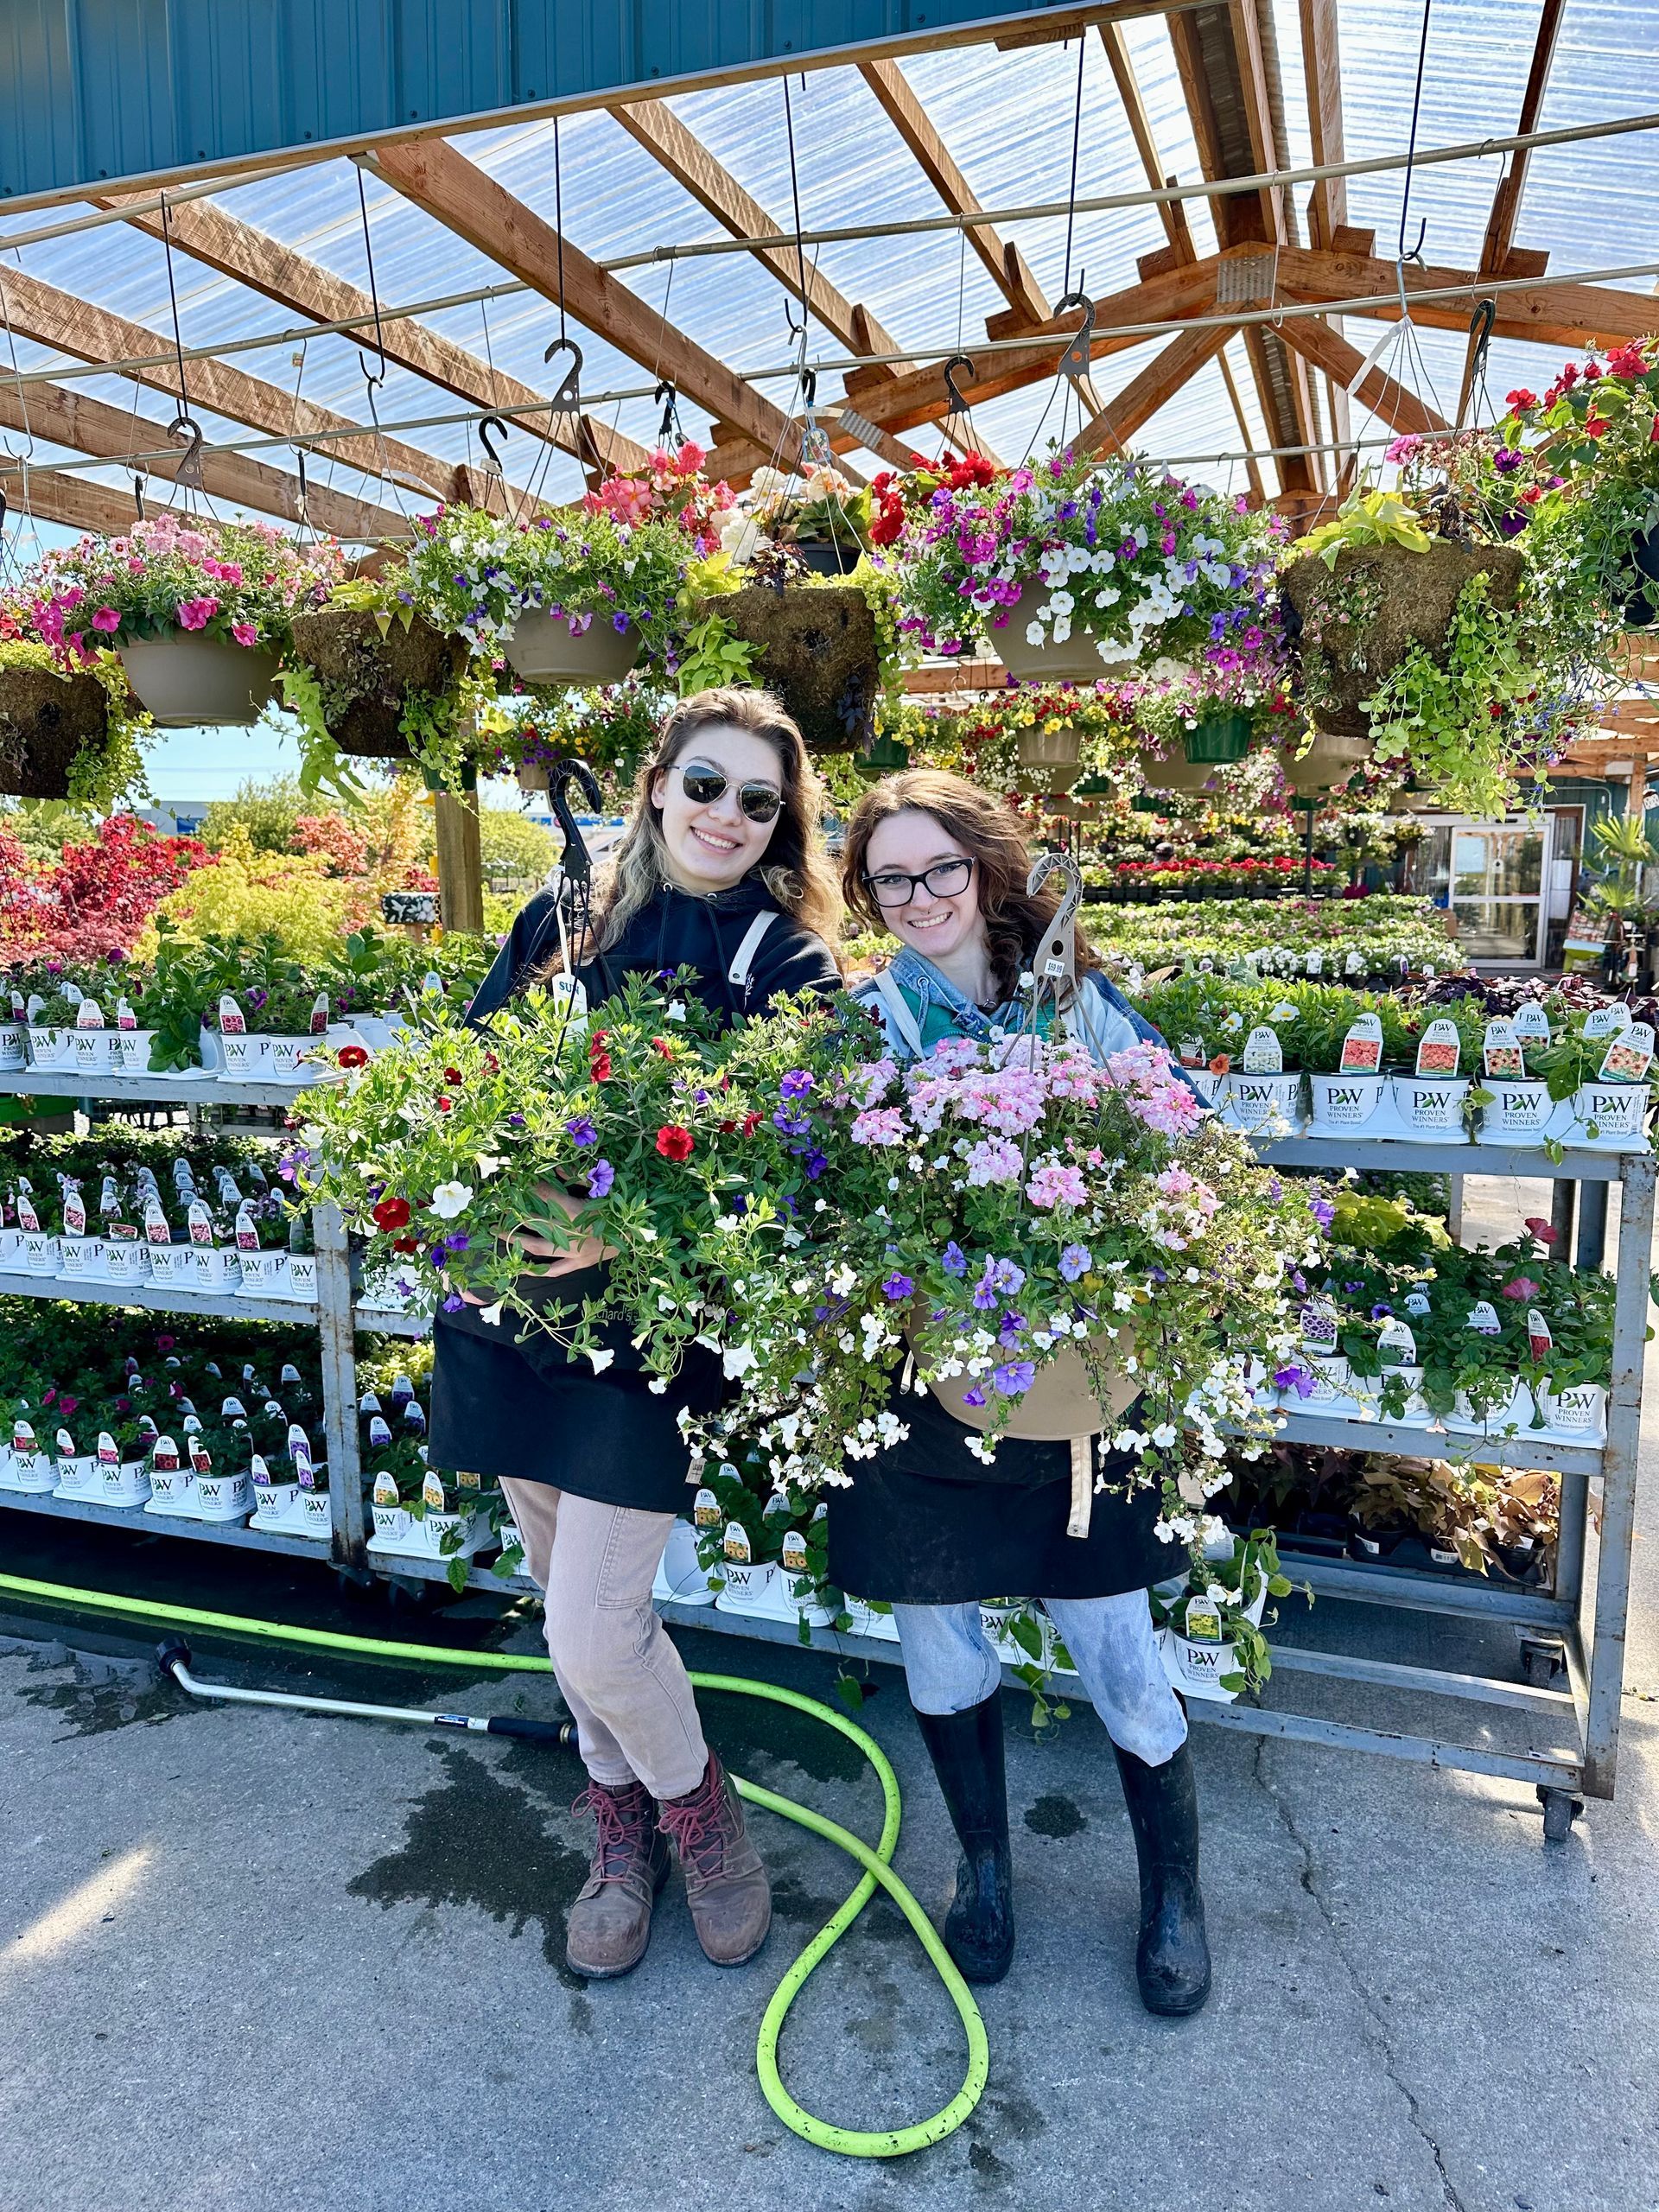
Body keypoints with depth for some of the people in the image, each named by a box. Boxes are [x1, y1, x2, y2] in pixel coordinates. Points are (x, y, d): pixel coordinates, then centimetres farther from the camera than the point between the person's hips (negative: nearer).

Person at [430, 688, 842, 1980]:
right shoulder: (565, 924, 8)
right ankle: (624, 1825, 42)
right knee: (571, 1598, 17)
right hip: (515, 1303, 4)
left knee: (592, 1634, -5)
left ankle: (692, 1803, 29)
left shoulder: (790, 964, -3)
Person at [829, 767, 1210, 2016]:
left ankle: (1175, 1888, 35)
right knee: (941, 1644, 14)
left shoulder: (1080, 1002, 1)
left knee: (1119, 1650, 6)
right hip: (916, 1383, 1)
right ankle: (985, 1863, 42)